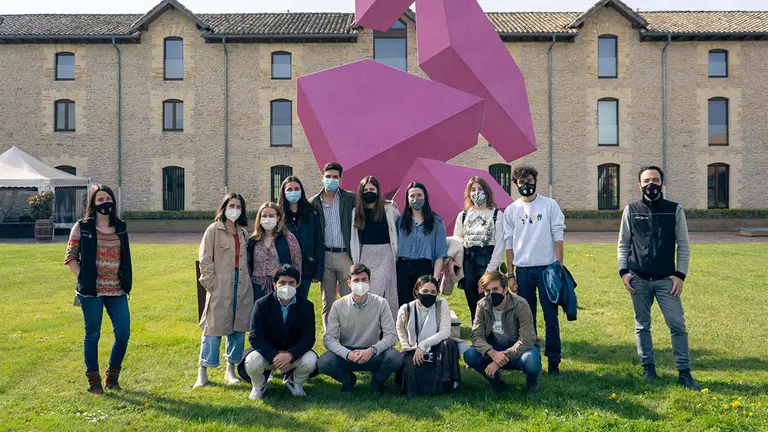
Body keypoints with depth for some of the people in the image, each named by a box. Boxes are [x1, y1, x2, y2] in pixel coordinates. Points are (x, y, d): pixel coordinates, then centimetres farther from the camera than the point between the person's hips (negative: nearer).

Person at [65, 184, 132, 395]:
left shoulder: (120, 227, 10)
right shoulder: (82, 227, -2)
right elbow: (70, 257, -2)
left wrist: (126, 282, 8)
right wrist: (83, 279, -9)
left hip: (117, 291, 4)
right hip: (92, 291, -4)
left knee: (123, 334, 3)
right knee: (92, 335, 5)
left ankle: (113, 376, 22)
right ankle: (93, 381, 18)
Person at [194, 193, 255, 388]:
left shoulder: (243, 232, 13)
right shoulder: (214, 230, -2)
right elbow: (205, 260, -5)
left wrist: (246, 282, 6)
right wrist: (211, 284, -10)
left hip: (242, 286, 5)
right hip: (220, 287, -5)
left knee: (238, 328, 7)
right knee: (214, 328, -2)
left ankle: (230, 370, 19)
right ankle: (203, 372, 10)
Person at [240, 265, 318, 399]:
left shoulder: (306, 306, -7)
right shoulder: (262, 304, -10)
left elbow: (308, 338, -12)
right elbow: (255, 337, -15)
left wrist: (290, 355, -31)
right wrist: (274, 356, -29)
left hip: (294, 353, 1)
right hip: (267, 352, -1)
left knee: (311, 360, -29)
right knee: (252, 362, -32)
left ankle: (295, 382, 9)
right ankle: (259, 385, 6)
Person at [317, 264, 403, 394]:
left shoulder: (380, 303, -8)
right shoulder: (338, 306, -8)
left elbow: (391, 335, -11)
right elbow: (329, 338, -11)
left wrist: (372, 350, -28)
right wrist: (348, 354, -28)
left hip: (373, 354, 0)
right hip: (346, 353, 1)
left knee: (396, 358, -30)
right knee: (323, 363, -28)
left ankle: (377, 381, 6)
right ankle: (348, 380, 8)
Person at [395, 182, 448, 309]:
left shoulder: (436, 222, 3)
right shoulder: (400, 221, 10)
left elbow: (440, 254, 0)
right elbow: (395, 246, 10)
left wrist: (435, 278, -8)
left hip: (424, 268, -2)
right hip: (403, 269, 2)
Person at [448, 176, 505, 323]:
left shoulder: (496, 214, 0)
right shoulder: (463, 215, 12)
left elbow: (500, 244, -5)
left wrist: (491, 270, -12)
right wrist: (451, 259, -6)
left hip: (487, 261, -4)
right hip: (468, 263, 4)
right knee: (473, 306, 9)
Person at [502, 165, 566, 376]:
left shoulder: (550, 205, 3)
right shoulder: (511, 210, 7)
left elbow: (558, 237, 0)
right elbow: (509, 244, 7)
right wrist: (510, 274, 3)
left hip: (547, 268, -2)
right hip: (523, 270, 2)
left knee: (551, 317, 0)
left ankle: (553, 361, 9)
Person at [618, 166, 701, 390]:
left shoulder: (675, 210, 3)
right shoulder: (631, 210, 5)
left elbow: (683, 245, 4)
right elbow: (623, 244, 8)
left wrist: (680, 274, -4)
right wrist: (624, 271, -2)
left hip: (666, 279, -1)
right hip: (638, 279, 1)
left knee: (677, 325, -3)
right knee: (642, 326, 8)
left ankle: (684, 372, 7)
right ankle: (648, 369, 20)